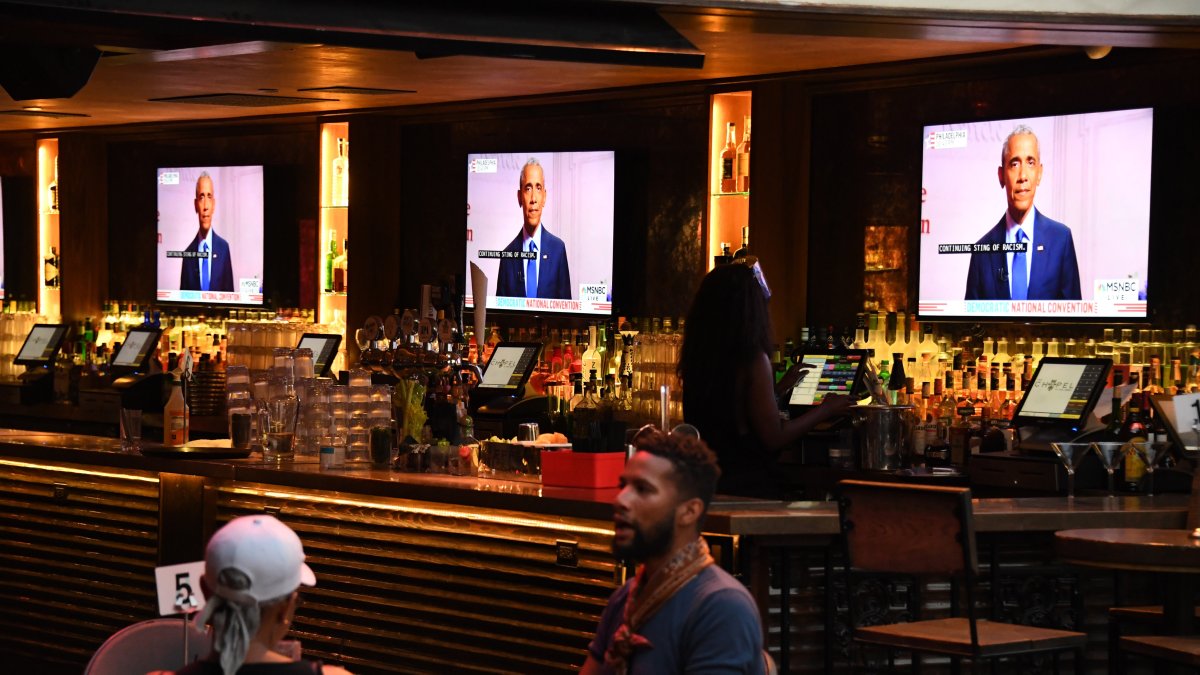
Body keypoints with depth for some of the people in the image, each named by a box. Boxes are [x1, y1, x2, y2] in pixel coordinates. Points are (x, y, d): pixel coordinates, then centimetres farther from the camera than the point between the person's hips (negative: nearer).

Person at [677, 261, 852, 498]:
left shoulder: (697, 360, 6)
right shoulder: (754, 360, -15)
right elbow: (775, 437, -12)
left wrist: (783, 386, 30)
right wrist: (825, 410, 2)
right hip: (750, 485, -7)